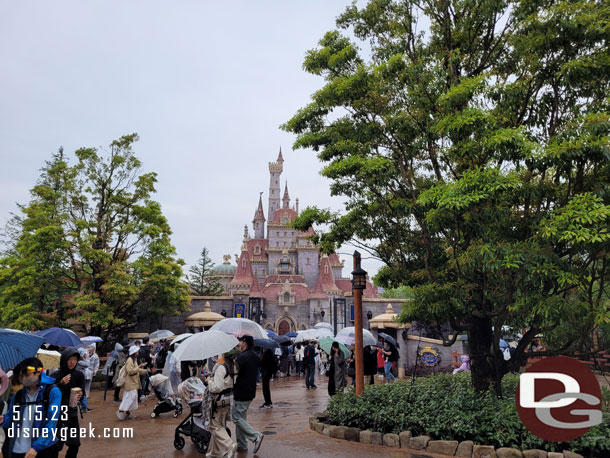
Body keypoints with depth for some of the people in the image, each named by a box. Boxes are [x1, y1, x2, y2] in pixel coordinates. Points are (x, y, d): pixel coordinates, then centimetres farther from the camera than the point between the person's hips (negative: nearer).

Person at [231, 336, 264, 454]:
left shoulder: (242, 356, -18)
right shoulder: (255, 356, 10)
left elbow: (236, 373, -21)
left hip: (241, 393, -9)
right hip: (250, 392, 9)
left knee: (236, 417, -1)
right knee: (242, 417, 16)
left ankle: (256, 436, -8)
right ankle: (242, 445, 20)